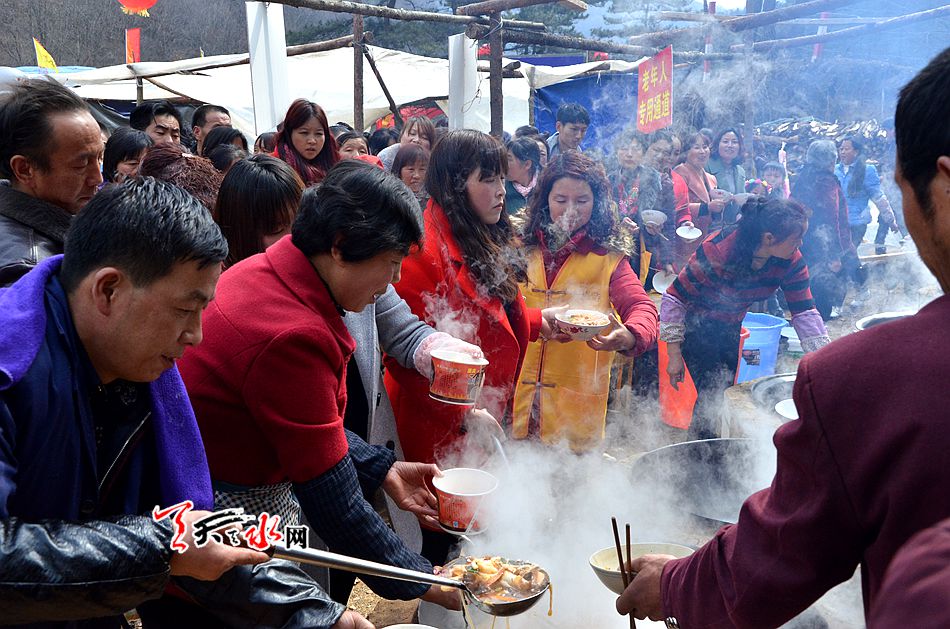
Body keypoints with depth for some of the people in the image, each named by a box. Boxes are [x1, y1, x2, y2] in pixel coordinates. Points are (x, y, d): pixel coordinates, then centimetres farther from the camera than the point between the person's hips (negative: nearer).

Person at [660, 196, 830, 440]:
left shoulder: (791, 262, -19)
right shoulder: (718, 251, -35)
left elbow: (805, 312, -11)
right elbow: (675, 296, -27)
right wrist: (674, 355, -24)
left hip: (730, 327, 6)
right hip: (695, 325, -6)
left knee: (725, 391, 14)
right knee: (712, 394, -12)